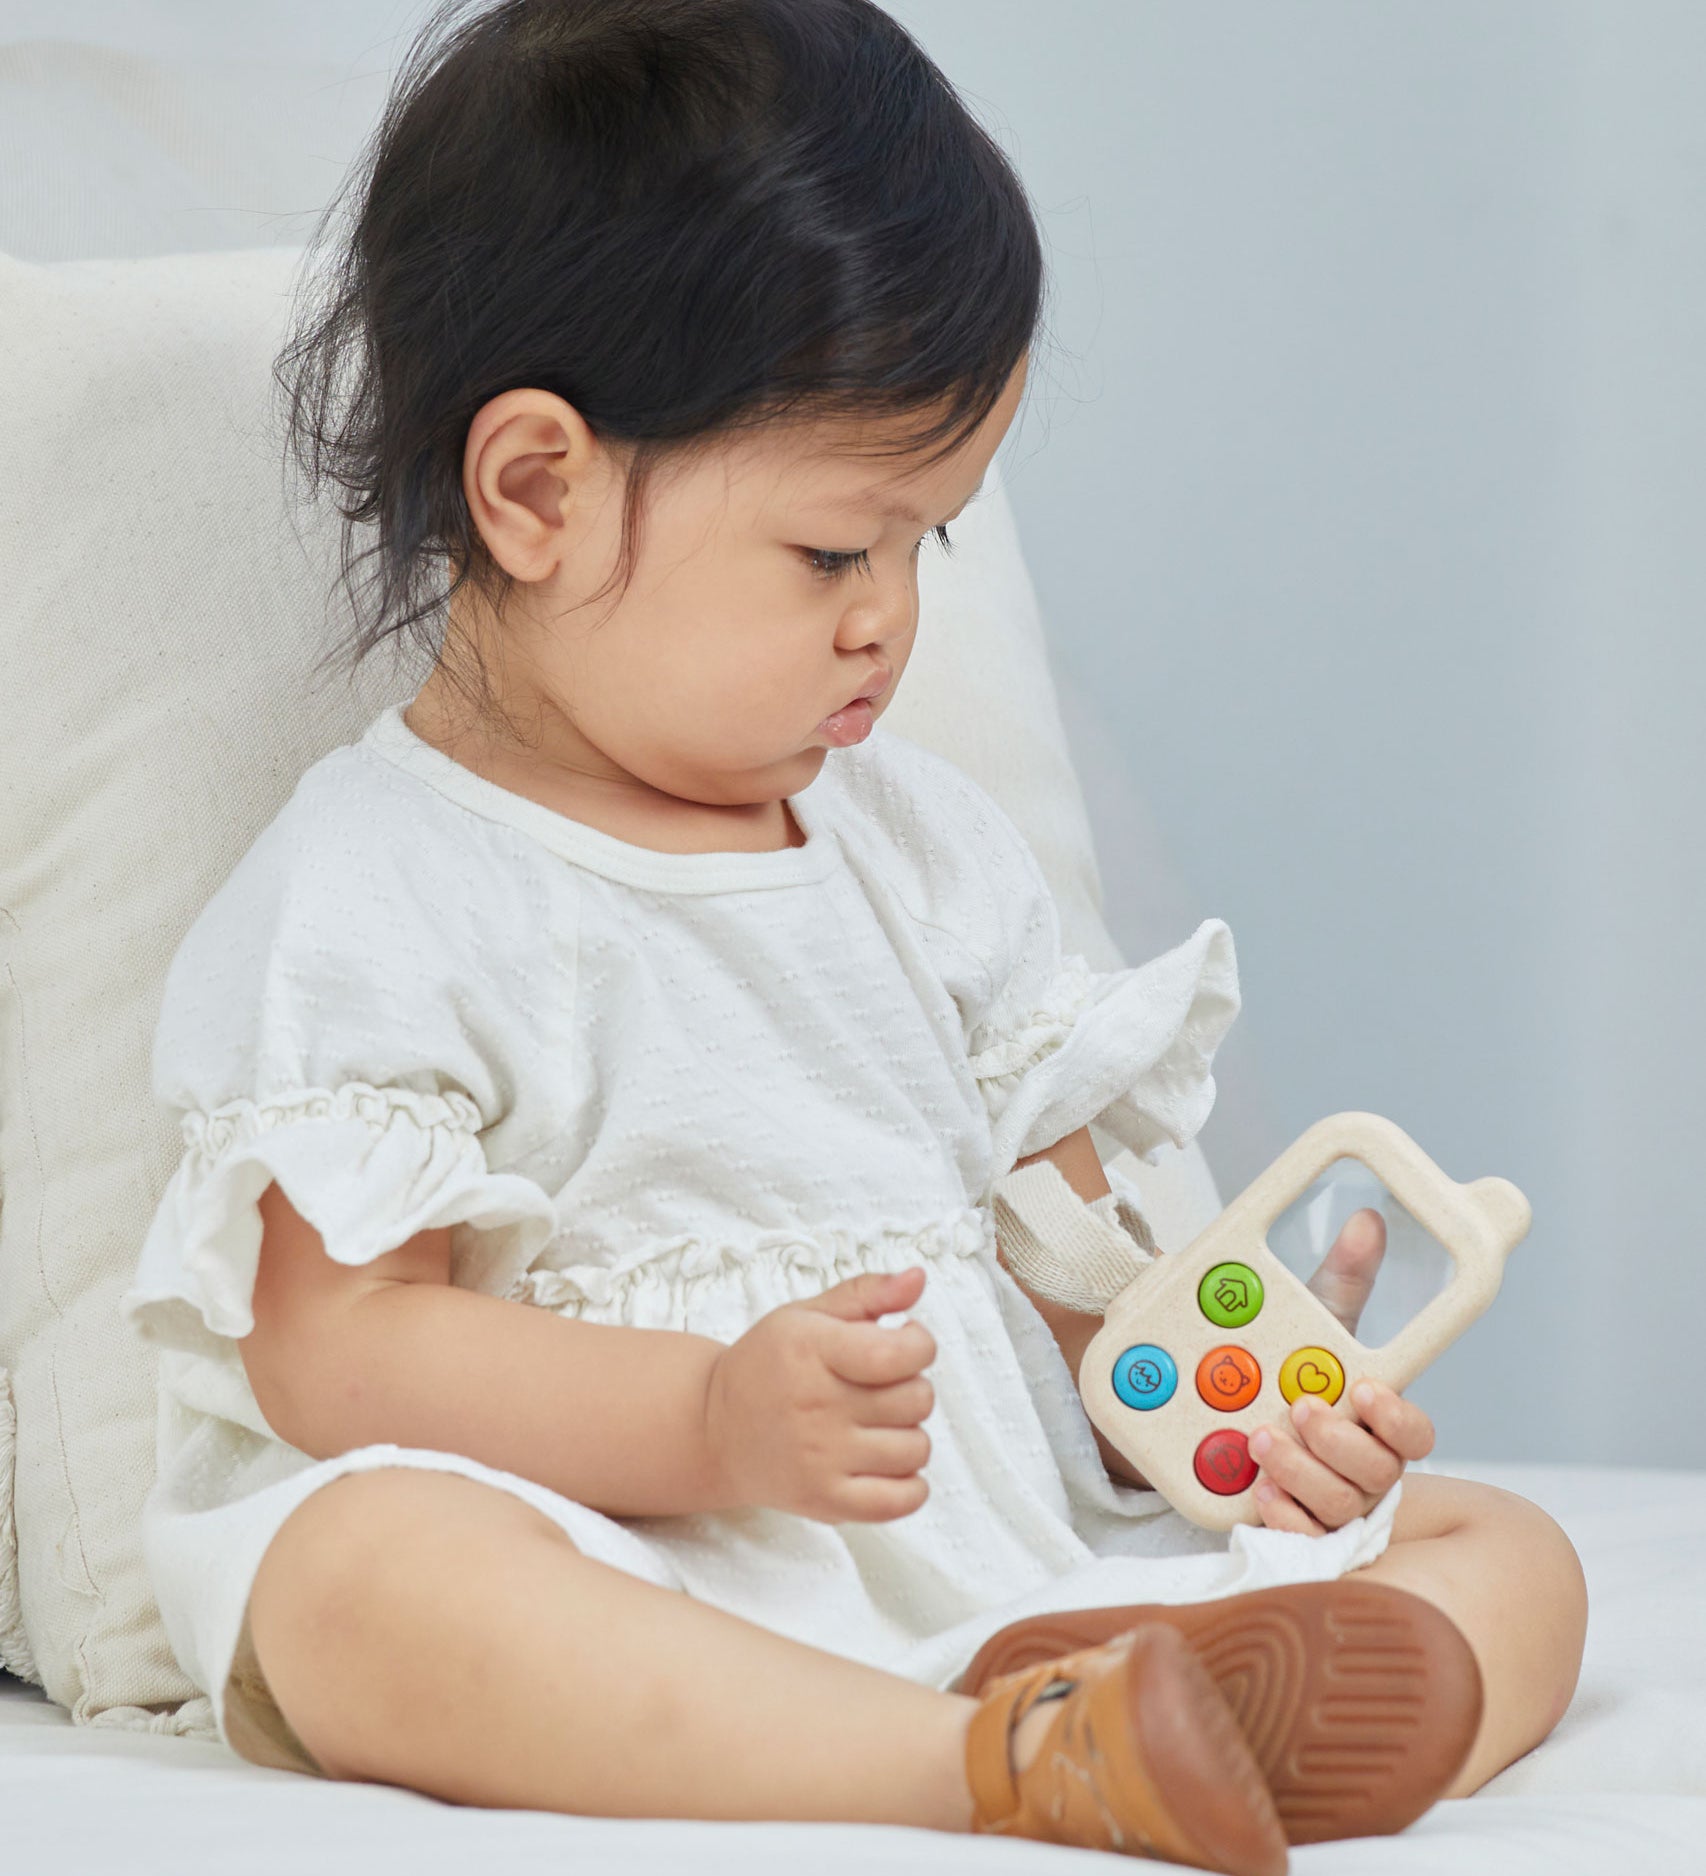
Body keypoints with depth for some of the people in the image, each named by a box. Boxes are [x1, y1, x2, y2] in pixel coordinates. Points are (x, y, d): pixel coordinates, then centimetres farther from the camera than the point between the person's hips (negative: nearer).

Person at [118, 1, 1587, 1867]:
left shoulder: (922, 839, 18)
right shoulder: (372, 894, -2)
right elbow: (335, 1344, -10)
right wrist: (710, 1417, -24)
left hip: (1011, 1558, 6)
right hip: (636, 1597, -6)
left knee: (1507, 1557, -9)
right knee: (356, 1569, -37)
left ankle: (1213, 1713, -43)